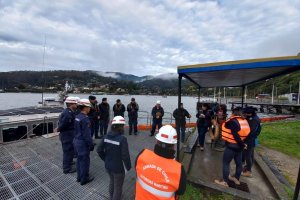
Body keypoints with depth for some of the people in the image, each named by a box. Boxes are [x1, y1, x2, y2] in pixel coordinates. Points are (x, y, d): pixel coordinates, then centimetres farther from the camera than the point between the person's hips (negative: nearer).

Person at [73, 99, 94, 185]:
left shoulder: (77, 116, 3)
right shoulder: (85, 118, -25)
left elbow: (77, 130, 13)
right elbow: (87, 134, -23)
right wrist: (91, 145, -15)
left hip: (77, 140, 9)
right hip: (83, 142, -9)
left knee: (79, 159, 21)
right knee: (85, 161, 8)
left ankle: (79, 177, 37)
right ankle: (84, 179, 24)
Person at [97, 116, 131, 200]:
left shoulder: (106, 136, -8)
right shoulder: (122, 139, -28)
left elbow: (99, 150, -1)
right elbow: (125, 155, -27)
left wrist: (105, 159, 13)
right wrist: (128, 166, -9)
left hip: (108, 165, 7)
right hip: (118, 168, -7)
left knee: (112, 181, 33)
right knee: (118, 187, 19)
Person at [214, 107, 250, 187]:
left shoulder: (233, 121, -20)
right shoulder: (245, 121, 4)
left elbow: (236, 135, -22)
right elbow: (246, 133, 8)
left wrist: (242, 144, -8)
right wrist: (242, 144, 7)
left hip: (231, 146, -8)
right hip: (239, 146, 8)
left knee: (226, 163, 3)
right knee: (239, 163, 20)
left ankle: (225, 181, 12)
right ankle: (236, 179, 39)